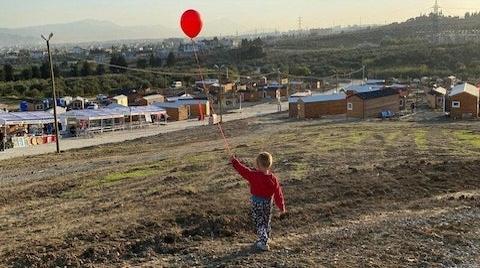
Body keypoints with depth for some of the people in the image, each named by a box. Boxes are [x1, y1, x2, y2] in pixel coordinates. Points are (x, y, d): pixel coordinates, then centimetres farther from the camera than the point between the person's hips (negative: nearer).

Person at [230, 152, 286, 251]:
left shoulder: (254, 175, -19)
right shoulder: (273, 179, -9)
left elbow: (243, 170, -7)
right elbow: (278, 194, -4)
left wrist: (234, 161, 7)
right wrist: (282, 207, 6)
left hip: (256, 203, -4)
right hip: (268, 203, 4)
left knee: (259, 223, 4)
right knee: (266, 223, 20)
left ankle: (264, 244, -3)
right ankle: (264, 240, 35)